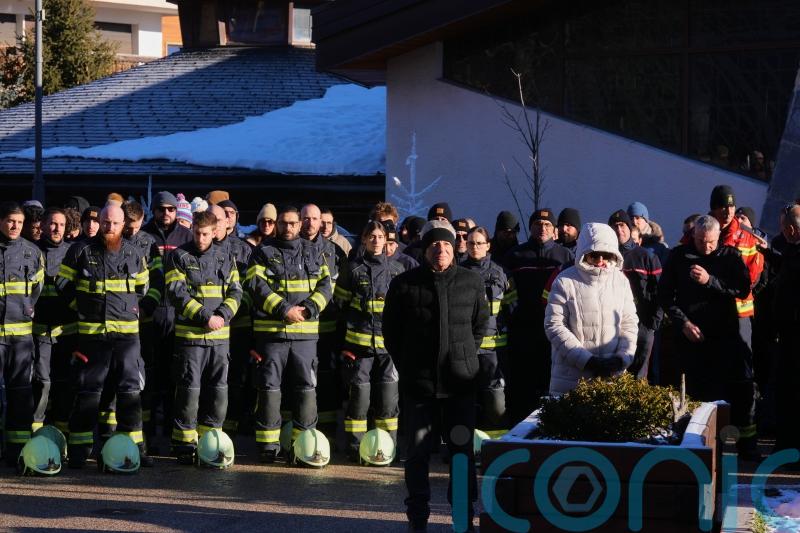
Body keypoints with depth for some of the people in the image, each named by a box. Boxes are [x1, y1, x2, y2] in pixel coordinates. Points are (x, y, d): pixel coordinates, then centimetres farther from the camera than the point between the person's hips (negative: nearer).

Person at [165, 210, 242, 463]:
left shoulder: (225, 256, 12)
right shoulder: (179, 257, 0)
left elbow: (235, 292, 8)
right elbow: (177, 293, -8)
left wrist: (223, 315, -11)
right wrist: (205, 317, -16)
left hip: (220, 336, 4)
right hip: (190, 334, -4)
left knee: (218, 390, 6)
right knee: (189, 390, -5)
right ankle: (184, 444, 2)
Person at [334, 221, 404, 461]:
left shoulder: (396, 269, 10)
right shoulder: (353, 269, 3)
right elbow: (340, 302, 8)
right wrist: (352, 326, 2)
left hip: (389, 342, 2)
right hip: (359, 341, -2)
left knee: (389, 395, 2)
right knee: (359, 393, -3)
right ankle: (355, 447, 4)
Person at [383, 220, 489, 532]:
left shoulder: (471, 283, 4)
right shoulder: (405, 284, 0)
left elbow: (481, 324, 16)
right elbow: (391, 330, 9)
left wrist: (464, 355, 11)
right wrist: (407, 365, 9)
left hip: (460, 380, 1)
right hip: (418, 382, -1)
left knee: (463, 448, 5)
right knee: (418, 450, 4)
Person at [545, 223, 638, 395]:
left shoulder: (620, 280, 7)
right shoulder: (565, 282, -4)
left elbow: (629, 323, 8)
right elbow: (554, 326, -8)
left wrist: (622, 358, -9)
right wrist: (587, 360, -13)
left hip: (613, 375, 3)